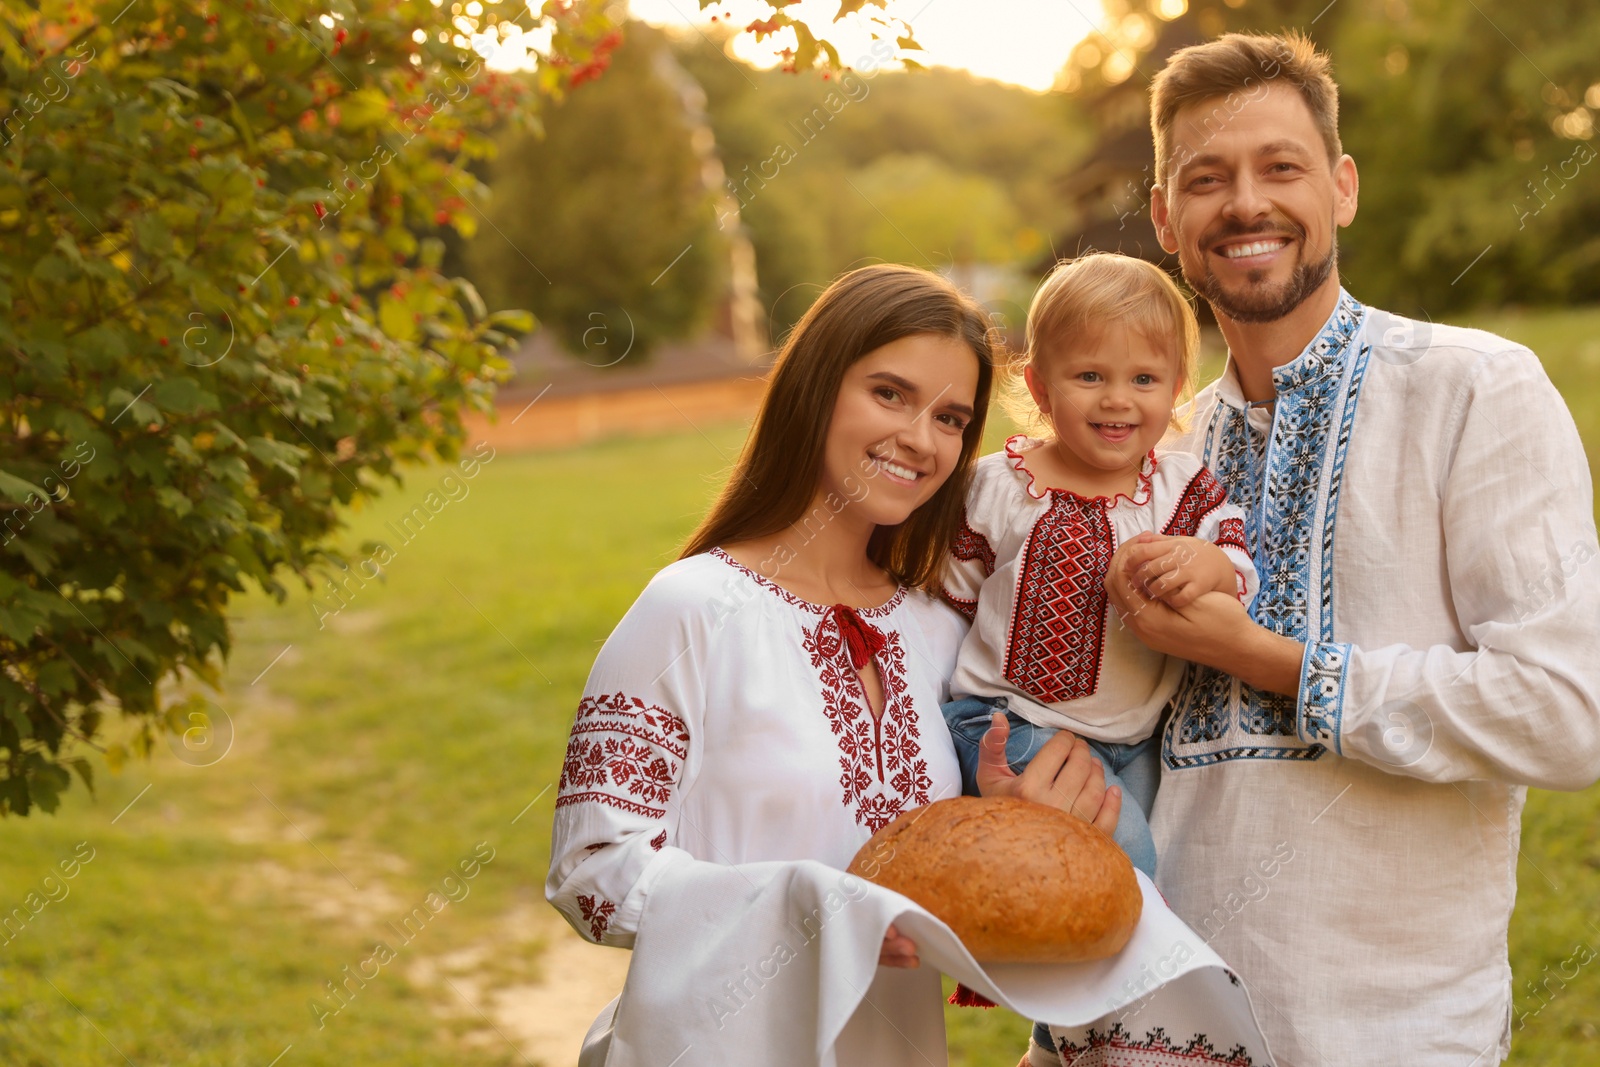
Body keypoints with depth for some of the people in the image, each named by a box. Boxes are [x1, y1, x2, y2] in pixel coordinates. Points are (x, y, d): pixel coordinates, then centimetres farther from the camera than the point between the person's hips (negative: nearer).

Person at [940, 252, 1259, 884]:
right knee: (1122, 846, -22)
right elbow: (951, 596, 8)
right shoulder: (998, 487, -3)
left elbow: (1246, 584, -4)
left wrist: (1213, 567, -27)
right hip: (1013, 726, -3)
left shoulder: (1187, 489, 3)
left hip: (1135, 745, 4)